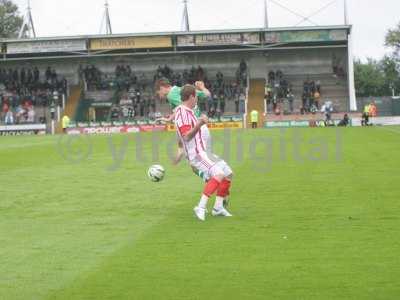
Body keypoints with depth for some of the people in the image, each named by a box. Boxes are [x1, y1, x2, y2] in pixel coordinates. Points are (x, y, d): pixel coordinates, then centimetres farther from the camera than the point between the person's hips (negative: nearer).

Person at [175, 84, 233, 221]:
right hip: (196, 154, -11)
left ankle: (218, 207, 15)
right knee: (219, 174, -29)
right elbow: (186, 136, -25)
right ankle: (201, 207, -31)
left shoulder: (188, 111, 17)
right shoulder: (182, 112, -15)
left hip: (202, 152, 11)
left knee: (228, 174, 11)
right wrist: (199, 124, -38)